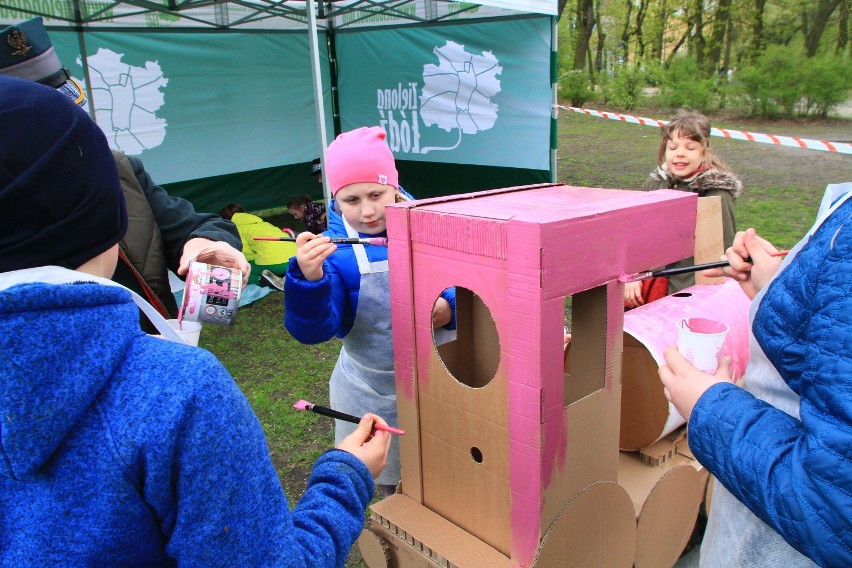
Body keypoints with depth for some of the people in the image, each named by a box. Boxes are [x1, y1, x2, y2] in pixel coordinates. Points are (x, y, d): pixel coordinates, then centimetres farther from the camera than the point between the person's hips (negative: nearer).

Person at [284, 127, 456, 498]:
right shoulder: (333, 250, -15)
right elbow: (313, 329, -21)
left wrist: (450, 306, -22)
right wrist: (308, 279, -39)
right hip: (372, 393, -1)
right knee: (392, 488, 19)